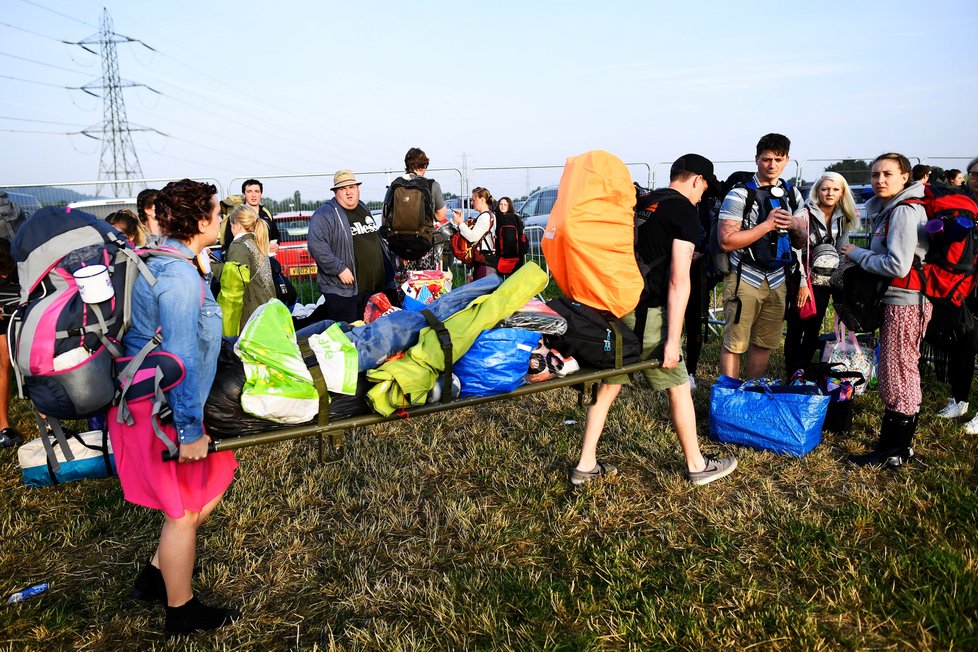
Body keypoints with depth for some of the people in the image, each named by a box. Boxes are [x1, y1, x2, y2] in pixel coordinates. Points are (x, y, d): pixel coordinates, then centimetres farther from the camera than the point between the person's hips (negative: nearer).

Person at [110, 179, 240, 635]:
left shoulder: (165, 263, 9)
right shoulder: (179, 276, -23)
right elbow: (182, 359, -26)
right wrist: (190, 429, -23)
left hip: (148, 402, 10)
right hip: (160, 413, -10)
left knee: (209, 489, 19)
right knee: (183, 512, 6)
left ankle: (155, 578, 33)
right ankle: (182, 612, 25)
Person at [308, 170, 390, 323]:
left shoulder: (364, 209, 17)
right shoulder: (324, 215, -9)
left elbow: (377, 238, 29)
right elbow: (317, 245, -21)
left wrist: (387, 262, 20)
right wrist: (339, 269, -23)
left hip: (375, 286, 7)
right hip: (343, 289, -7)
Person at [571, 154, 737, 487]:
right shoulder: (685, 211, -5)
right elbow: (679, 281, -13)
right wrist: (672, 340, -14)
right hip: (645, 313, -7)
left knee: (608, 385, 14)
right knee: (678, 386, 8)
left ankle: (586, 465, 18)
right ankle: (697, 465, 22)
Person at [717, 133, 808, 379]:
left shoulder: (792, 193, 11)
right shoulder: (740, 194, -8)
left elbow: (801, 241, 17)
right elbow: (726, 241, -17)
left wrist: (795, 226, -7)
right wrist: (767, 225, -19)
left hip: (777, 280, 6)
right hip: (744, 279, -6)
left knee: (764, 344, 13)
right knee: (734, 344, -3)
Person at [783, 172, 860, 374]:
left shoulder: (841, 218, 8)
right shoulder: (806, 214, -12)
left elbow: (839, 250, 18)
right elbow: (796, 250, -15)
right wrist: (802, 283, -17)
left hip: (824, 281, 6)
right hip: (803, 280, -6)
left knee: (813, 330, 11)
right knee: (796, 330, 0)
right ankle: (791, 374, 10)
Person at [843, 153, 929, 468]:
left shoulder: (904, 211, -15)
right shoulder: (887, 210, 15)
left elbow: (897, 265, -23)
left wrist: (857, 254, -12)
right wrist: (861, 256, 4)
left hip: (904, 302, -10)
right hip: (895, 300, 10)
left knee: (898, 374, -3)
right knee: (898, 372, 15)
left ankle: (896, 452, 6)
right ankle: (892, 441, 25)